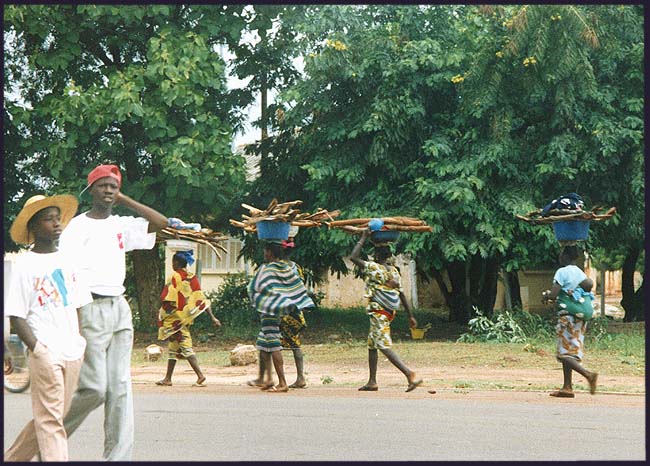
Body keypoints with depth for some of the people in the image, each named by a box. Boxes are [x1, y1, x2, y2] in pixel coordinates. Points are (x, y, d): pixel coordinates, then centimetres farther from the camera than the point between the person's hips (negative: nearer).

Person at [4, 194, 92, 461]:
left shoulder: (65, 261, 15)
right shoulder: (25, 265, -3)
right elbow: (16, 317, -6)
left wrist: (81, 343, 9)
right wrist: (37, 349, -16)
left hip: (72, 353, 7)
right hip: (45, 353, -7)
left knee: (51, 417, 11)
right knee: (50, 419, -8)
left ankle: (11, 458, 25)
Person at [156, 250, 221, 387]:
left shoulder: (176, 278, -14)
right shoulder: (193, 278, 6)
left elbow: (169, 300, -18)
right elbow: (202, 300, 4)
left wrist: (161, 312, -4)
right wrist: (212, 317, 4)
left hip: (175, 318, -8)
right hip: (186, 318, 8)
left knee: (185, 347, -7)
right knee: (173, 347, 16)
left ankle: (200, 376, -15)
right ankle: (168, 378, 22)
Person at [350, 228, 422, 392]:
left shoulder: (374, 268, -14)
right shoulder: (394, 271, 7)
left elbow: (353, 257, -15)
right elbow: (402, 295, 8)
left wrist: (363, 238, -7)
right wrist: (411, 316, 12)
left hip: (378, 313, -8)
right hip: (389, 313, 8)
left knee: (385, 347, -13)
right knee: (371, 345, 16)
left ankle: (409, 373, -25)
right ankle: (372, 382, 19)